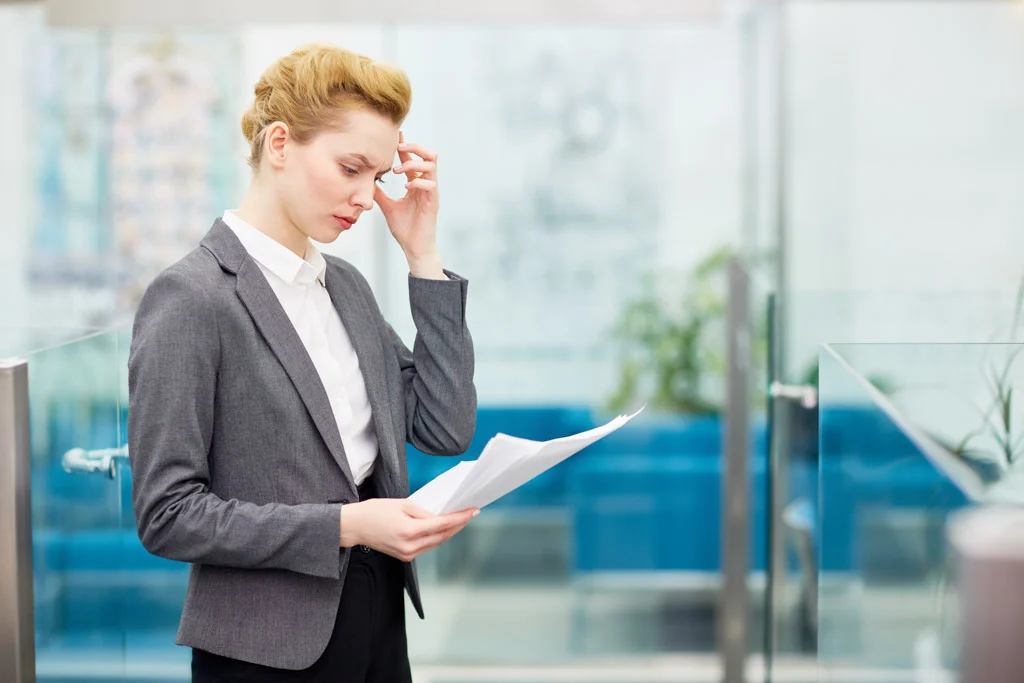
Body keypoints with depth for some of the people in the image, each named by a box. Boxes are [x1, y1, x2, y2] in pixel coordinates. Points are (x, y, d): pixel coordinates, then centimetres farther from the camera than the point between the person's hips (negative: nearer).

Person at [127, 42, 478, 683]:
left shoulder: (347, 285, 8)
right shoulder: (189, 299, -14)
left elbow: (446, 430, 2)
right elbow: (168, 514, -15)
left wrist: (424, 256, -1)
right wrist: (347, 525, -21)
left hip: (381, 617, 7)